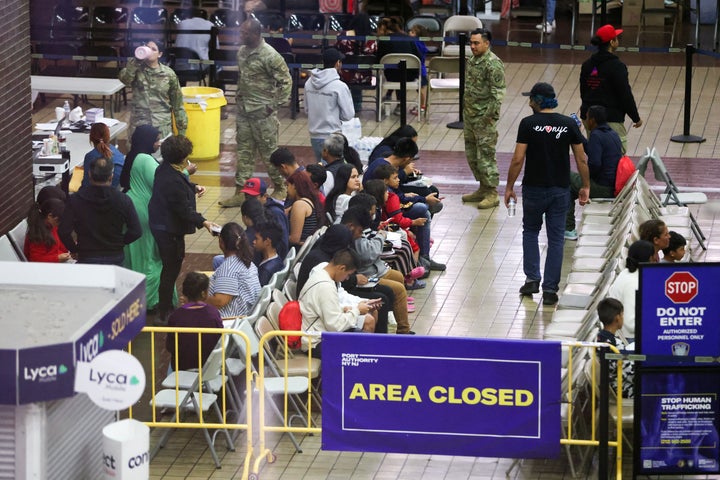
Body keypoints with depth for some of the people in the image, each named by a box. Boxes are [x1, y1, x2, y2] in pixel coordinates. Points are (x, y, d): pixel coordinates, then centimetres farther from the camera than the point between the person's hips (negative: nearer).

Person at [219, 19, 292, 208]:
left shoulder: (269, 56, -16)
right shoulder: (242, 52, 7)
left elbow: (286, 81, -13)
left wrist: (276, 105, -14)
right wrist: (240, 99, 15)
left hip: (263, 112, -7)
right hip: (244, 111, 7)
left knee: (269, 153, 1)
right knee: (244, 153, 10)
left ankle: (280, 189, 16)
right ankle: (240, 193, 14)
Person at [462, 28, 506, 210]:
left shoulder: (493, 64, -17)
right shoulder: (472, 60, 11)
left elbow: (498, 93, -20)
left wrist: (491, 113, -23)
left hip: (484, 118, -10)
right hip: (470, 115, 10)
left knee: (486, 155, -6)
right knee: (471, 154, 15)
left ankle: (492, 194, 0)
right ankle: (483, 189, 27)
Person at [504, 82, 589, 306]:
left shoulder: (528, 124, -10)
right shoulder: (569, 124, -2)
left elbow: (518, 159, -12)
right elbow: (581, 159, 1)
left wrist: (509, 187, -1)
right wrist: (585, 187, 11)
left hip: (534, 188, -2)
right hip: (560, 190, 2)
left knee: (530, 231, 20)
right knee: (556, 239, 7)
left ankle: (532, 279, 13)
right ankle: (550, 289, 5)